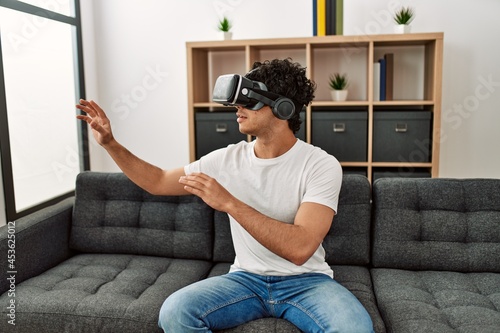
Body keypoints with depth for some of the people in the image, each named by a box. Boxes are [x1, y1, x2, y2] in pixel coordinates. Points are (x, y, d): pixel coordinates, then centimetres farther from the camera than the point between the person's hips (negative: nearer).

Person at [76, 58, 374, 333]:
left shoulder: (321, 165, -15)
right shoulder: (227, 159, -1)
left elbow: (300, 248, -27)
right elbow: (158, 182, 9)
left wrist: (229, 203, -30)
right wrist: (110, 143, -1)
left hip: (305, 282, -2)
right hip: (246, 279, 3)